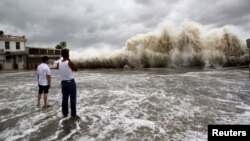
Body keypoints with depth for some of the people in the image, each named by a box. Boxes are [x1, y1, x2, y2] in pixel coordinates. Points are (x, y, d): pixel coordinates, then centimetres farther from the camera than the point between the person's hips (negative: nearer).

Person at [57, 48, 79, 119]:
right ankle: (73, 115, 9)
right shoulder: (69, 63, -16)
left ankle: (65, 114, 25)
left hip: (63, 82, 6)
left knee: (64, 98, 15)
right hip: (71, 82, -6)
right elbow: (76, 69, -1)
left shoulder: (59, 64, 1)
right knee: (73, 99, 2)